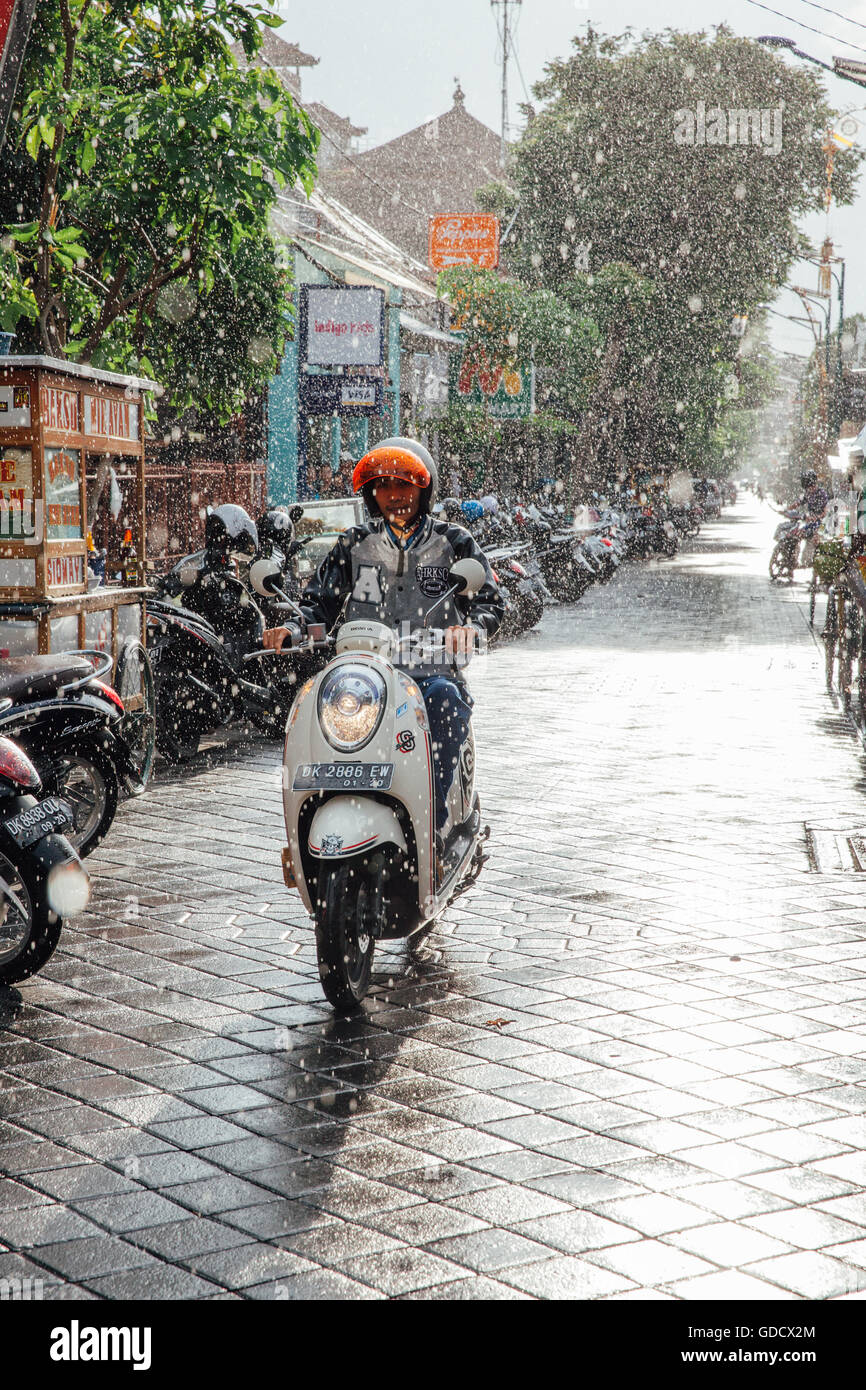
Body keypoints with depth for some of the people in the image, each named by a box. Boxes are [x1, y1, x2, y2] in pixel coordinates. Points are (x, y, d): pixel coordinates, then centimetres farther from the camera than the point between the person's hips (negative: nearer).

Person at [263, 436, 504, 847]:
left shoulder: (453, 542, 11)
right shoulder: (354, 544, 16)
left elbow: (490, 600, 5)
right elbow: (320, 600, 17)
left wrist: (470, 627, -18)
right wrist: (292, 627, -6)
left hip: (433, 673, -1)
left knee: (445, 698, -36)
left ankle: (433, 822, -30)